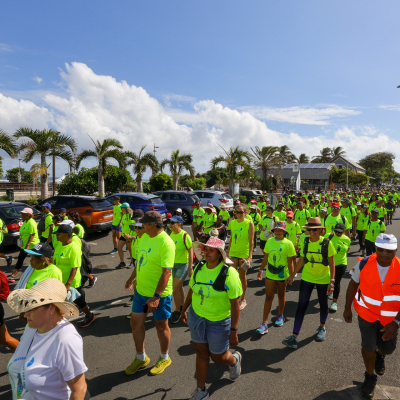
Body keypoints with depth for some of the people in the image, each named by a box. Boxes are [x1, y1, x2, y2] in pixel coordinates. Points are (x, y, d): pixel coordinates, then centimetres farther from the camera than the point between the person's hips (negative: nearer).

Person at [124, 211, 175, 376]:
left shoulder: (166, 243, -24)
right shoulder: (145, 237, 1)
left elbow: (167, 272, -26)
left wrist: (156, 296, -27)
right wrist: (131, 279, 23)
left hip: (159, 294, -8)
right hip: (141, 290, 8)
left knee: (161, 326, 13)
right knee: (136, 323, 17)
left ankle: (164, 358, 39)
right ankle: (141, 358, 40)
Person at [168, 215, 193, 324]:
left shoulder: (185, 236, -19)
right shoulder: (170, 234, 0)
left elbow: (190, 252, -17)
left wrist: (190, 268, -17)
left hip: (182, 265, -6)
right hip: (173, 264, 6)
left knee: (175, 290, -6)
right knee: (179, 287, 19)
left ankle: (177, 311, 14)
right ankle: (182, 307, 37)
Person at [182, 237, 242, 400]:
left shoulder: (228, 272, -22)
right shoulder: (199, 267, -6)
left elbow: (235, 303, -19)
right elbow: (191, 289, 10)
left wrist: (234, 331, -17)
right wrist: (184, 309, 19)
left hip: (219, 322, -4)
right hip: (196, 317, 4)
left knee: (218, 357, 14)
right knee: (201, 353, 17)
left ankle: (235, 360, 48)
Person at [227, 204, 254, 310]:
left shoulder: (249, 223, -9)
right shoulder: (233, 222, 5)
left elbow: (251, 241, -10)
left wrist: (249, 256, -15)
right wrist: (227, 253, 12)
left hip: (244, 254, -4)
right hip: (233, 253, 4)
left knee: (242, 277, 8)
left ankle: (243, 300, 25)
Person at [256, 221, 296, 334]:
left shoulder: (288, 243, -11)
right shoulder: (269, 241, -1)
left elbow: (290, 262, -9)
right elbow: (266, 257, 7)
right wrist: (261, 270, 10)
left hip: (282, 274, -2)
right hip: (270, 274, 2)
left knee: (281, 296, 17)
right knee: (268, 297, 2)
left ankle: (281, 316, 40)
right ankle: (264, 323, 4)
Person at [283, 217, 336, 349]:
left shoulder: (327, 243, -14)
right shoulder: (305, 242, -5)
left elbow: (331, 263, -9)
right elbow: (301, 260, 3)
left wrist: (332, 281, -14)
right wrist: (292, 275, 4)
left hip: (323, 279, -2)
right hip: (307, 278, 2)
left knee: (323, 304, 17)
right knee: (301, 305, -2)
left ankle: (322, 327, 44)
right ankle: (294, 336, 1)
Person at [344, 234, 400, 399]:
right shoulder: (364, 264, -20)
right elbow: (353, 284, -4)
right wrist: (347, 308, 1)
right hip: (367, 314, -1)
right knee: (368, 347, 5)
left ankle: (380, 356, 56)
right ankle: (370, 377, 35)